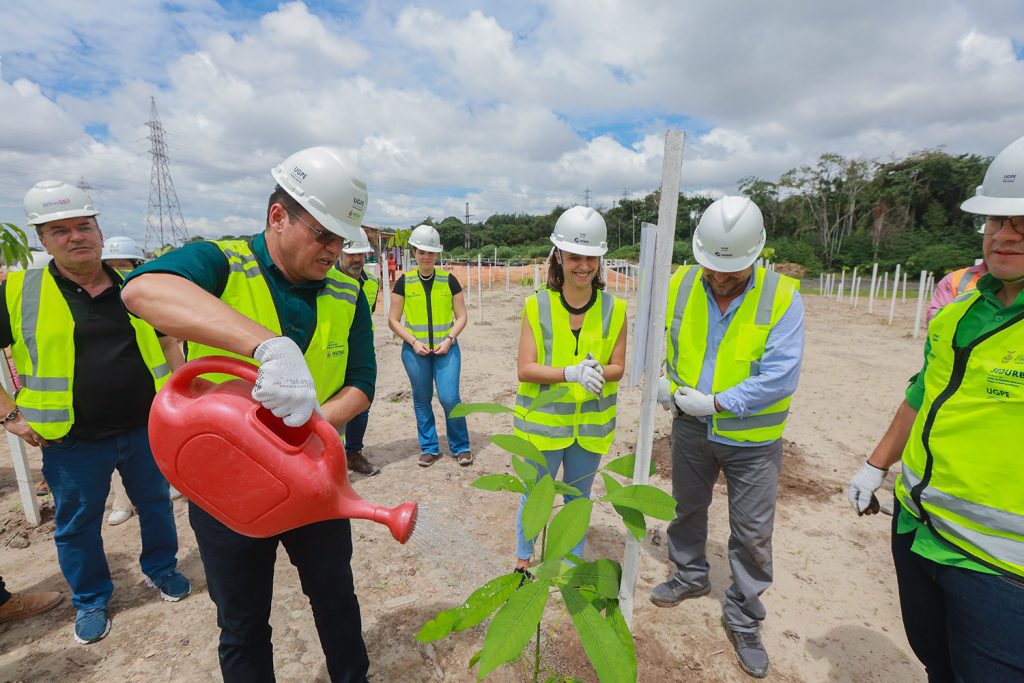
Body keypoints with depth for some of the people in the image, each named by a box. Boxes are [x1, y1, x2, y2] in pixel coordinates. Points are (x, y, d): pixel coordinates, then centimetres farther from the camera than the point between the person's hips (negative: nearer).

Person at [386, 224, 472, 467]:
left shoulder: (449, 280, 2)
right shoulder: (404, 282, 2)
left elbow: (462, 316, 5)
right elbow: (393, 321, 4)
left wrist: (449, 339, -9)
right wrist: (413, 341, -9)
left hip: (446, 348, -1)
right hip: (415, 349, 1)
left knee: (450, 398, -7)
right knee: (421, 399, 9)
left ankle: (460, 447, 13)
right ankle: (429, 448, 25)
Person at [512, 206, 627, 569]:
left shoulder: (613, 309, -6)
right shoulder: (537, 306, -11)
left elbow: (617, 367, 0)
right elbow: (525, 369, -14)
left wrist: (598, 372, -23)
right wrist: (571, 372, -29)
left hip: (591, 423, 2)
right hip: (544, 419, -2)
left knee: (578, 498, 20)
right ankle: (523, 559, 41)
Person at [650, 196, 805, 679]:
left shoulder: (782, 297, -17)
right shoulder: (681, 285, -8)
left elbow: (780, 375, -22)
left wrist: (716, 403, -23)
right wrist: (661, 380, -10)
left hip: (751, 440, -3)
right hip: (690, 427, 3)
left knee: (752, 533, 10)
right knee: (687, 507, 22)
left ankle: (743, 618, 33)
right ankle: (690, 575, 48)